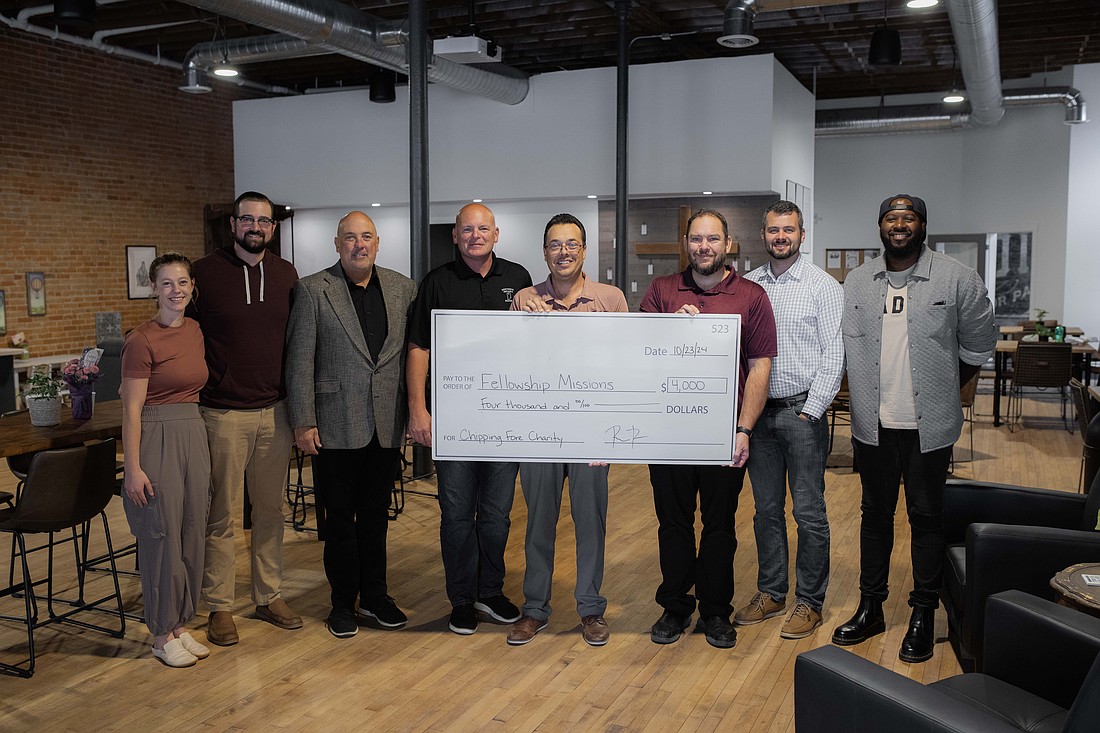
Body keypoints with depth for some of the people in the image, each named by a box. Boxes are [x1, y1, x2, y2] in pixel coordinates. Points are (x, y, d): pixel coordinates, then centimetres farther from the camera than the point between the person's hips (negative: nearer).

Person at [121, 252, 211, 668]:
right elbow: (132, 409, -12)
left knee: (192, 534, 12)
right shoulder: (141, 341, -11)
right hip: (157, 440, -7)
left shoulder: (195, 331, 9)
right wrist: (134, 468, -14)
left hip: (194, 435, 7)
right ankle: (162, 635, 16)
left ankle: (180, 624, 26)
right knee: (162, 537, 2)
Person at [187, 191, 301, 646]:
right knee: (220, 515, 3)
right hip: (224, 415, -3)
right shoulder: (205, 273, -3)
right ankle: (220, 607, 15)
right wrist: (195, 394, -4)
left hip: (275, 412, 4)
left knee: (271, 510, 11)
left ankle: (269, 596, 24)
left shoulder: (285, 274, 8)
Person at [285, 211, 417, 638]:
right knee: (339, 517, 8)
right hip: (337, 425, -3)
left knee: (376, 514, 14)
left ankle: (374, 595, 28)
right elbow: (300, 361, -5)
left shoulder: (403, 289, 6)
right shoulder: (313, 290, -4)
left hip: (386, 424, 3)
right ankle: (343, 601, 23)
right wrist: (303, 423, -8)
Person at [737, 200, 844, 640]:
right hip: (758, 411, 4)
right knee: (766, 509, 12)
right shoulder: (747, 286, 8)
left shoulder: (824, 287, -4)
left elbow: (833, 357, -8)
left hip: (802, 411, -4)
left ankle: (810, 602, 14)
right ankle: (771, 592, 25)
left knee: (808, 512, 1)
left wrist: (810, 411, -12)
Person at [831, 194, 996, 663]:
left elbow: (977, 347, 4)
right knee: (875, 513, 13)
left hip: (928, 426, -3)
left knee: (926, 517, 7)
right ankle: (871, 608, 26)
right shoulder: (857, 281, 5)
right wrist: (871, 393, 4)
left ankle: (923, 615, 21)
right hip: (872, 424, 3)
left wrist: (940, 392, 7)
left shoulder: (958, 280, -4)